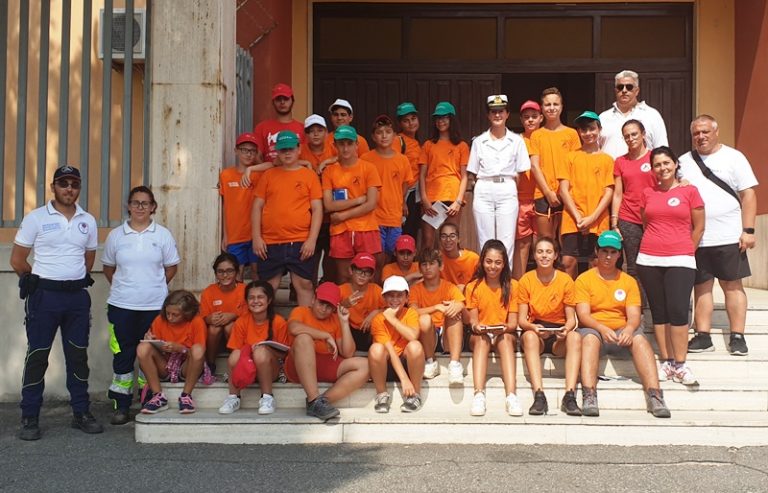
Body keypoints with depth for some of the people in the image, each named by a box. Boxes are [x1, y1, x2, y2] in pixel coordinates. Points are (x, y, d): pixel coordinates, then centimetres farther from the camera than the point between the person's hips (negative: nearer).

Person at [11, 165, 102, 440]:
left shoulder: (88, 221, 8)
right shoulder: (36, 218, -3)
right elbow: (17, 260, 0)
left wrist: (78, 280, 12)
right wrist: (36, 283, 5)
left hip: (78, 296, 4)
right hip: (45, 296, -3)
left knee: (78, 356, 9)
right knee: (37, 356, 0)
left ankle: (81, 413, 19)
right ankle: (30, 419, 8)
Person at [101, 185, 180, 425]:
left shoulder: (163, 235, 3)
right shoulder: (116, 235, 6)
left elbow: (171, 267, 9)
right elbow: (108, 267, 15)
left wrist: (155, 286, 5)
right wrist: (121, 287, 8)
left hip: (154, 305, -1)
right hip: (121, 305, 1)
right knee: (123, 354, 3)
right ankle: (121, 405, 12)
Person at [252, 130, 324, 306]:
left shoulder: (310, 175, 5)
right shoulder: (268, 175, 10)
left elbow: (317, 209, 1)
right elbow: (257, 207, 8)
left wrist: (312, 239, -8)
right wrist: (256, 237, -1)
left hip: (301, 242, -2)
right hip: (270, 242, 2)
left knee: (304, 284, 2)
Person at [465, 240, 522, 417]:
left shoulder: (512, 286, 5)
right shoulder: (473, 287, 6)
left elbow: (513, 323, 0)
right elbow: (473, 319, 1)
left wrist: (504, 328, -24)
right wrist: (476, 326, -23)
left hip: (505, 336, 0)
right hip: (480, 336, 0)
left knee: (506, 338, -35)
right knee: (481, 338, -35)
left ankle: (511, 396, -49)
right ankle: (479, 395, -50)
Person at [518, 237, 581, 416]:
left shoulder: (566, 280, 1)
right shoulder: (526, 280, 0)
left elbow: (571, 318, 2)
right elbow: (521, 319, -2)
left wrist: (566, 329, -22)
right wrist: (534, 328, -24)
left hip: (559, 336, 1)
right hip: (535, 332, -1)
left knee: (575, 337, -32)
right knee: (529, 336, -35)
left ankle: (570, 396, -38)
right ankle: (539, 396, -42)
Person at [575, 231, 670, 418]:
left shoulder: (629, 281, 13)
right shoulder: (584, 279, 5)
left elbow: (634, 315, 2)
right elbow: (583, 315, -6)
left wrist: (629, 329, -22)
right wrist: (602, 329, -25)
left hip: (622, 332, 2)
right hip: (593, 329, -2)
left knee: (640, 339, -30)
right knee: (589, 338, -37)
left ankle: (654, 395, -39)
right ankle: (589, 396, -49)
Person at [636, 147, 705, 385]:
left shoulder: (689, 191, 2)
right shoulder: (648, 193, 10)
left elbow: (699, 227, 5)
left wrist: (685, 252, 8)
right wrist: (654, 247, 10)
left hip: (680, 260, -3)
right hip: (649, 260, 3)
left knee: (678, 311, -11)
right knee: (659, 312, 4)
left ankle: (680, 364, -5)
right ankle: (666, 362, 9)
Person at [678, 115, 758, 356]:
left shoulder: (733, 157, 2)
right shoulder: (684, 162, 10)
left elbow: (748, 195, -2)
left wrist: (748, 231, -9)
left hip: (729, 236, -3)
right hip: (695, 238, 3)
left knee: (732, 285, 3)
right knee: (701, 286, 6)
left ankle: (738, 337, 8)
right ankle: (703, 336, 12)